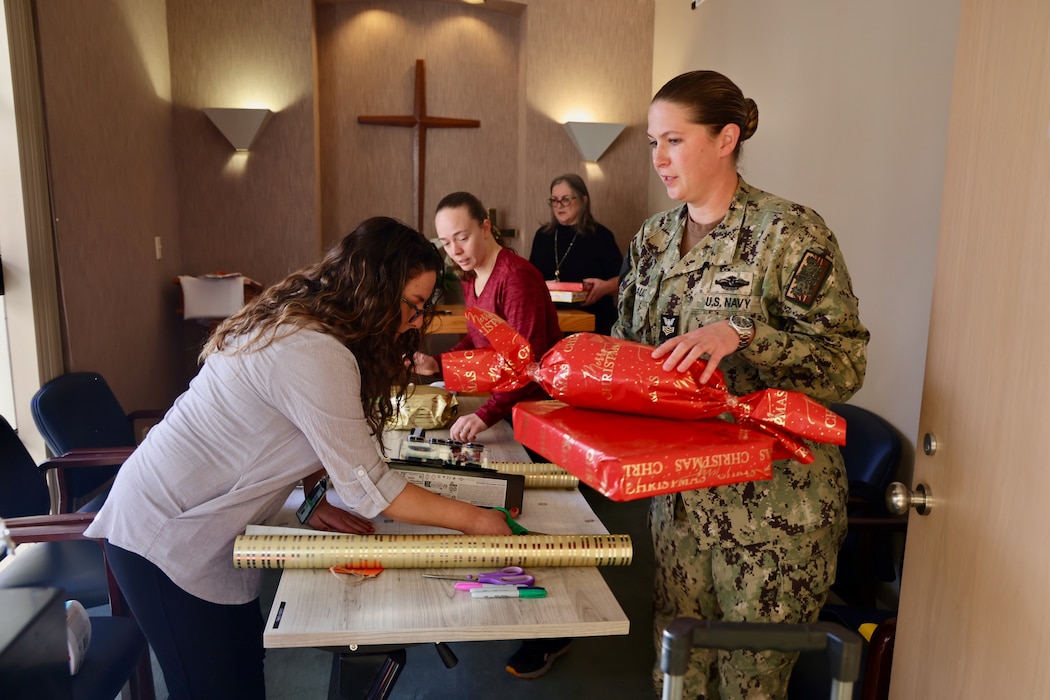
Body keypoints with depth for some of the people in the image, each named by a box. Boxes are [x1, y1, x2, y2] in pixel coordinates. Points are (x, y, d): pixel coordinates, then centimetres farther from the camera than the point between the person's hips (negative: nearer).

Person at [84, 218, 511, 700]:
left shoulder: (294, 318, 3)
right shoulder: (318, 356, -28)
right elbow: (366, 488, -24)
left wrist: (309, 502, -4)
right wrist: (474, 520, -15)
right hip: (167, 540, -9)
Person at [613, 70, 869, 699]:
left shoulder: (790, 233, -12)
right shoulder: (654, 238, 7)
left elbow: (845, 363, -16)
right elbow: (628, 342, 15)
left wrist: (741, 335, -29)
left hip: (771, 503, -5)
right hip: (679, 494, 6)